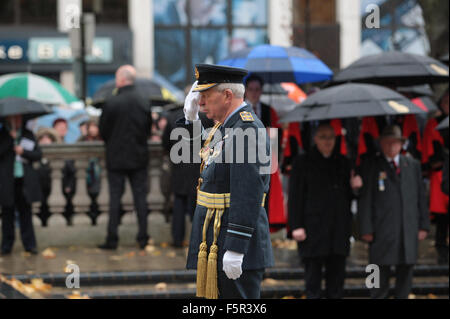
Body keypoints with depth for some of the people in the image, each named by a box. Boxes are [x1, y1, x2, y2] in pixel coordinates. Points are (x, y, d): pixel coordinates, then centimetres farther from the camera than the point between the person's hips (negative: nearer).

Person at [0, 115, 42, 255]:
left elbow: (38, 154, 6)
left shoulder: (28, 134, 11)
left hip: (24, 181, 1)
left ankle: (30, 244, 3)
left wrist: (23, 152, -9)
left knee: (25, 213, 1)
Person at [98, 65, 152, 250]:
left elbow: (103, 131, -5)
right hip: (139, 158, 3)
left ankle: (112, 239, 2)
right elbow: (148, 130, 7)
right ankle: (143, 238, 7)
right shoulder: (144, 103, -2)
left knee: (115, 198, 2)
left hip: (116, 158, -3)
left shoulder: (111, 103, -13)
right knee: (140, 197, 7)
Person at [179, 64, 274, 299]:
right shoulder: (225, 126, 12)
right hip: (216, 238, 10)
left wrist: (235, 250, -26)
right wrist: (190, 116, 10)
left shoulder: (246, 131, -19)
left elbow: (248, 196, -24)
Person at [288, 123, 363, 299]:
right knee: (313, 278, -3)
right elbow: (295, 197, -1)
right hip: (313, 230, -4)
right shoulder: (303, 162, 3)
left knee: (337, 277, 5)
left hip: (339, 231, 4)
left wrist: (353, 186, -3)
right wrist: (296, 226, -9)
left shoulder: (343, 162, 15)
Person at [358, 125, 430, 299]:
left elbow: (421, 196, 13)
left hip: (409, 231, 3)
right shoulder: (370, 165, 3)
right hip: (382, 231, -3)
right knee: (381, 273, -3)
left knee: (405, 271, 6)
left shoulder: (413, 165, 13)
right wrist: (366, 229, -8)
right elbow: (365, 200, -1)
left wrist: (423, 225, 6)